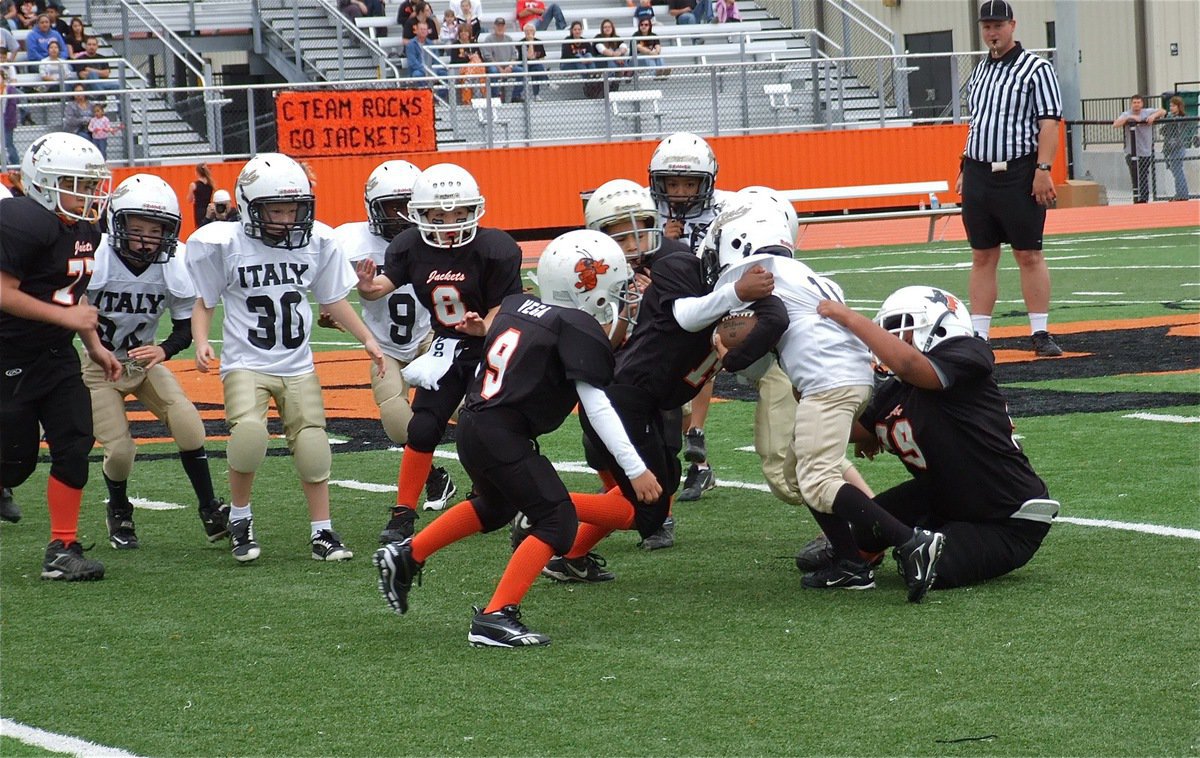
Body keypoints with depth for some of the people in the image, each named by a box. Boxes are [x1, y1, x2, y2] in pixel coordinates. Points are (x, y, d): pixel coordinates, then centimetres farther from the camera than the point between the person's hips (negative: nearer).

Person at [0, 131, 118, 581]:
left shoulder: (85, 231, 8)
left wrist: (95, 347, 14)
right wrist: (65, 317, -19)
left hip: (56, 356, 8)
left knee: (75, 445, -3)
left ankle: (62, 551, 4)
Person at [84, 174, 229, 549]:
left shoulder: (173, 266, -15)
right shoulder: (96, 261, -26)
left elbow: (185, 327, -5)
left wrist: (163, 351, -25)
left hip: (146, 363, 3)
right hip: (100, 367, -3)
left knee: (188, 426, -18)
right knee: (119, 450, -12)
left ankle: (211, 511, -3)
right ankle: (119, 514, 20)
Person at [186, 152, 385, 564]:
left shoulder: (316, 241, 1)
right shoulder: (224, 244, -7)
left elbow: (333, 298, 15)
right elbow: (204, 301, 3)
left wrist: (366, 338, 12)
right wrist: (201, 342, -13)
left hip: (298, 366, 3)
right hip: (246, 364, -3)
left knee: (312, 445, -1)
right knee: (248, 433, -25)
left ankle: (322, 533, 14)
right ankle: (239, 519, -3)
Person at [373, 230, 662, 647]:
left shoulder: (517, 305, 11)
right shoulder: (580, 329, -10)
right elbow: (596, 406, -13)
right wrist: (636, 469, -12)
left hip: (472, 423, 9)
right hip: (504, 437, -9)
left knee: (496, 507, 32)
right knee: (557, 521, -3)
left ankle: (406, 555, 37)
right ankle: (495, 618, -10)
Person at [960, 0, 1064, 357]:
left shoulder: (1036, 68, -4)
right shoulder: (980, 70, 16)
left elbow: (1049, 122, -10)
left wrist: (1043, 169, -19)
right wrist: (963, 170, 16)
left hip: (1019, 175, -6)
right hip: (978, 174, 6)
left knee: (1029, 255, -4)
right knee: (982, 257, 7)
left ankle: (1040, 333, 0)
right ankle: (977, 336, 8)